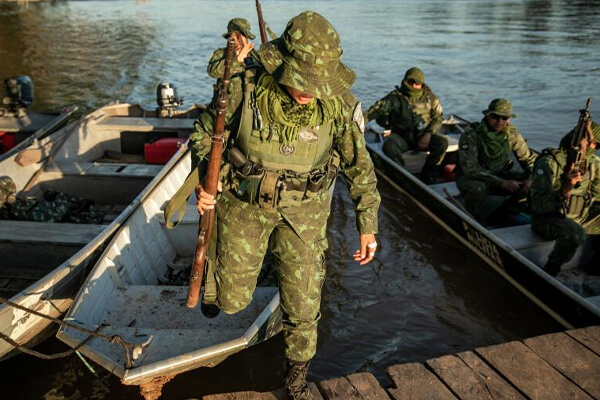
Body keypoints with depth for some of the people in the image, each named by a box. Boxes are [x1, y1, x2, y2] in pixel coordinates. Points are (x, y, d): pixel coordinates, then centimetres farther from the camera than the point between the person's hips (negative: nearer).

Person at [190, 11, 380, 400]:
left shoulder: (341, 105, -19)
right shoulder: (246, 89, -21)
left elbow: (359, 166, -5)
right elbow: (206, 132, -3)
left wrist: (368, 226, -3)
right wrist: (203, 180, -20)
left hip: (304, 208, 0)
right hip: (245, 202, 0)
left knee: (303, 302, 5)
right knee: (232, 301, 9)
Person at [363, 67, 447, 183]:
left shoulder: (429, 97, 5)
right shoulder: (395, 97, -2)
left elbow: (438, 118, 7)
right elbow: (377, 109, -11)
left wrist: (428, 134, -10)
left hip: (422, 136, 2)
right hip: (401, 136, -2)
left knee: (442, 142, -25)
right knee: (389, 145, -34)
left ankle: (425, 177, -14)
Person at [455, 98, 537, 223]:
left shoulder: (512, 134, -7)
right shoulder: (470, 136, -23)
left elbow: (528, 158, 3)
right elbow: (470, 168, -29)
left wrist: (531, 179, -19)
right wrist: (501, 183, -34)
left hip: (499, 175, 5)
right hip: (470, 178, -5)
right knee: (478, 188, -39)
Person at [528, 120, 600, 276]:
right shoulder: (550, 162, -20)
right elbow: (537, 205, -25)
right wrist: (563, 191, -39)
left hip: (581, 216, 7)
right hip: (548, 217, -7)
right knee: (575, 234, -36)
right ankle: (549, 273, -12)